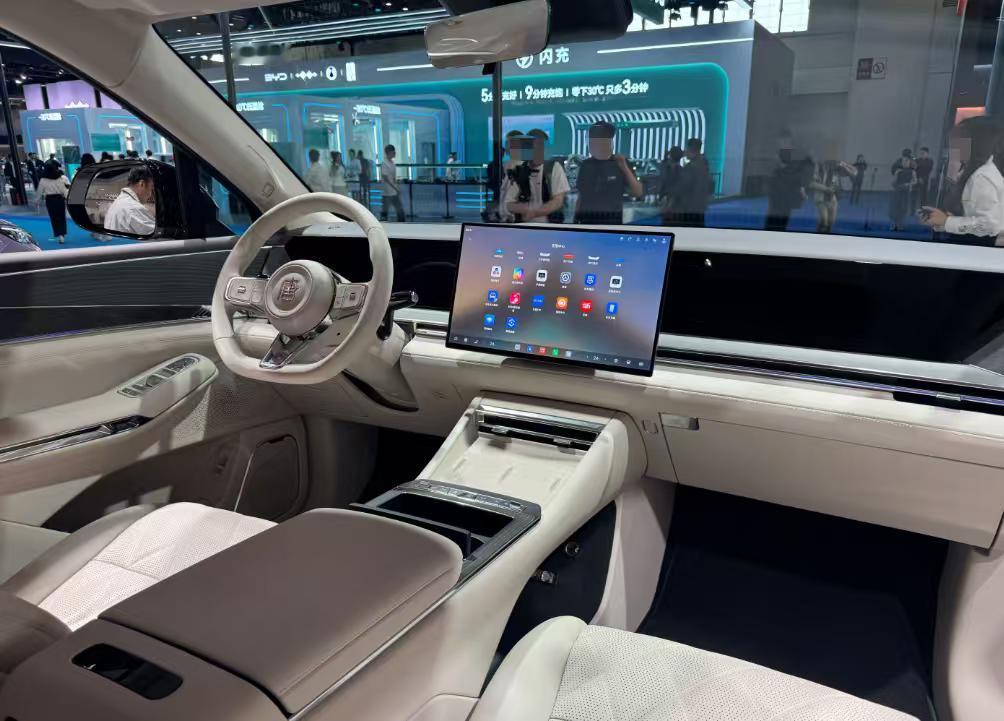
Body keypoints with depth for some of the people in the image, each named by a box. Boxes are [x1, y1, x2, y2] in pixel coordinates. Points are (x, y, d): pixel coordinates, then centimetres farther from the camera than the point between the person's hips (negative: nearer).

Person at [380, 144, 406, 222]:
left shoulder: (393, 163, 11)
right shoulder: (384, 164, -14)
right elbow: (385, 178, -20)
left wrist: (397, 188, 13)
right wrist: (396, 188, -23)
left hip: (395, 192, 9)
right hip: (388, 193, -9)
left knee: (400, 211, 10)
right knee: (385, 211, 0)